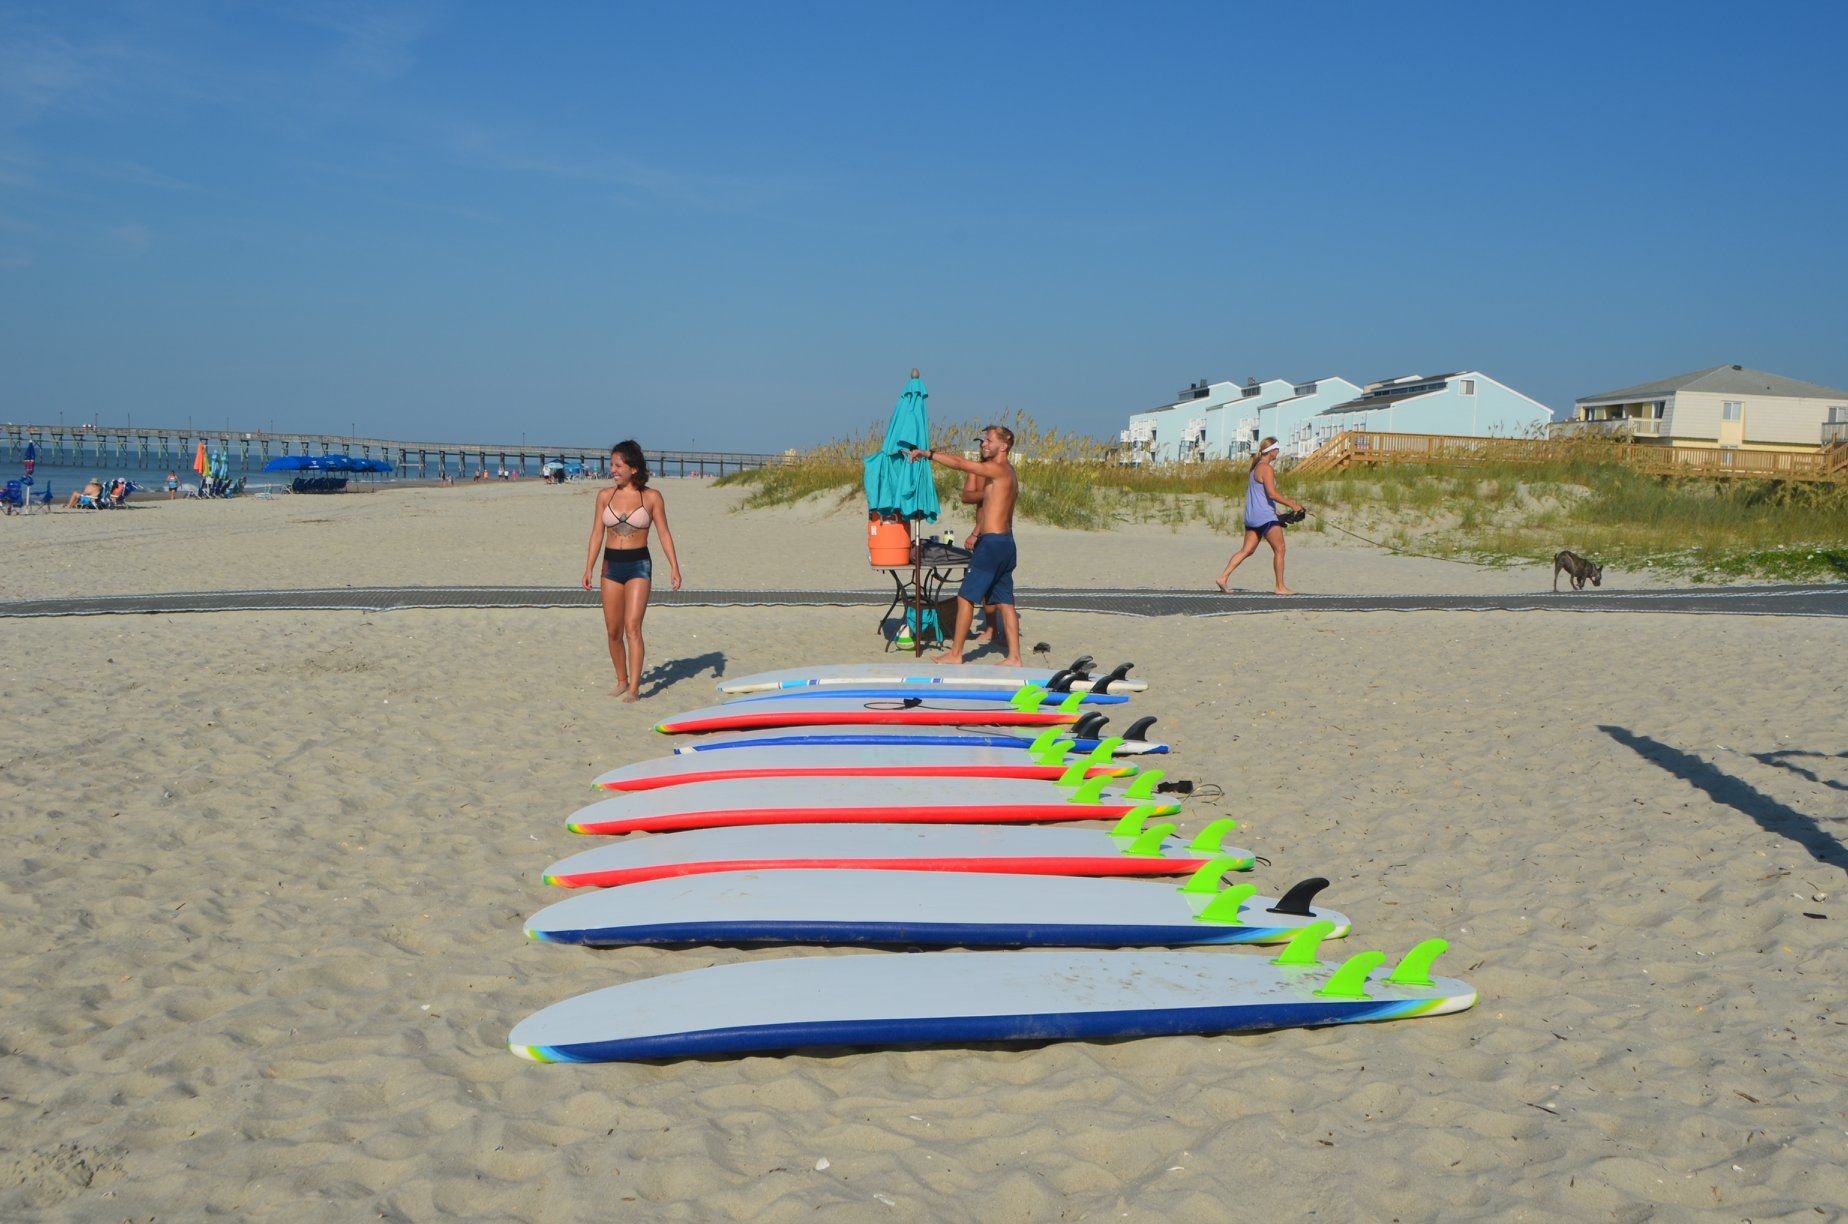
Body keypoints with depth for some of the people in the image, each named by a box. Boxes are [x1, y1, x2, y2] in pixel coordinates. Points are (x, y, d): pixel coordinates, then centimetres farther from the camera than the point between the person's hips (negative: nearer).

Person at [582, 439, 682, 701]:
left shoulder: (651, 497, -2)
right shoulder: (604, 495, 5)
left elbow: (664, 533, 1)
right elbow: (597, 533, 8)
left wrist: (674, 566, -5)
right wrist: (589, 568, 3)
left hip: (639, 566, -3)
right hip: (611, 566, 4)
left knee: (632, 628, -14)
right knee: (613, 631, 7)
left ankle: (634, 688, -14)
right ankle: (621, 681, 24)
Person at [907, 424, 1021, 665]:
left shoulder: (997, 469, -11)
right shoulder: (1007, 473, 19)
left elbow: (959, 463, -19)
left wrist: (927, 454, -14)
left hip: (992, 543, -10)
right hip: (1006, 543, 10)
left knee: (965, 597, -4)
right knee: (1004, 602, 9)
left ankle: (955, 654, 0)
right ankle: (1014, 657, 8)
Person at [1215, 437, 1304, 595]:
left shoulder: (1255, 467, 17)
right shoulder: (1267, 468, -13)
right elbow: (1272, 493, -21)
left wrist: (1274, 511, 24)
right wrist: (1292, 504, -15)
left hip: (1251, 515, 9)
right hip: (1265, 517, -9)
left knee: (1247, 550, 10)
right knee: (1279, 550, -1)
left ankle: (1223, 577, 1)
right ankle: (1280, 587, 2)